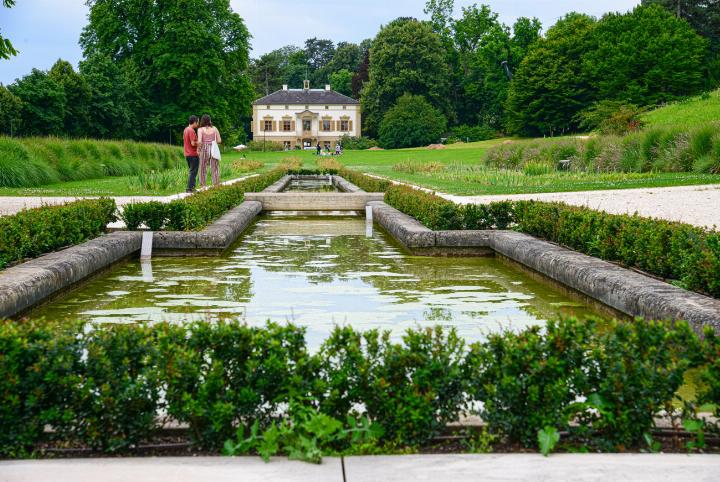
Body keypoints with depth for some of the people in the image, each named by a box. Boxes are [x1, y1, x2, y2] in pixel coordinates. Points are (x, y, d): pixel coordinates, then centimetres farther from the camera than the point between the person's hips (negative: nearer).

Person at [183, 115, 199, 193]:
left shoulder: (185, 130, 11)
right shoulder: (191, 131, -18)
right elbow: (193, 143, -23)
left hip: (187, 154, 9)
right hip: (193, 155, -9)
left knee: (191, 171, 16)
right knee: (193, 172, -4)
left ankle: (191, 187, 17)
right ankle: (190, 188, -5)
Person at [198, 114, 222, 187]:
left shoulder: (200, 129, -3)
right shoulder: (214, 128, 4)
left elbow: (199, 141, -13)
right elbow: (219, 140, 3)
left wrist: (198, 149, 0)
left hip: (204, 149, -2)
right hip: (214, 150, 2)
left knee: (203, 168, 8)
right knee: (215, 168, 7)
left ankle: (203, 185, 8)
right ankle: (216, 184, 8)